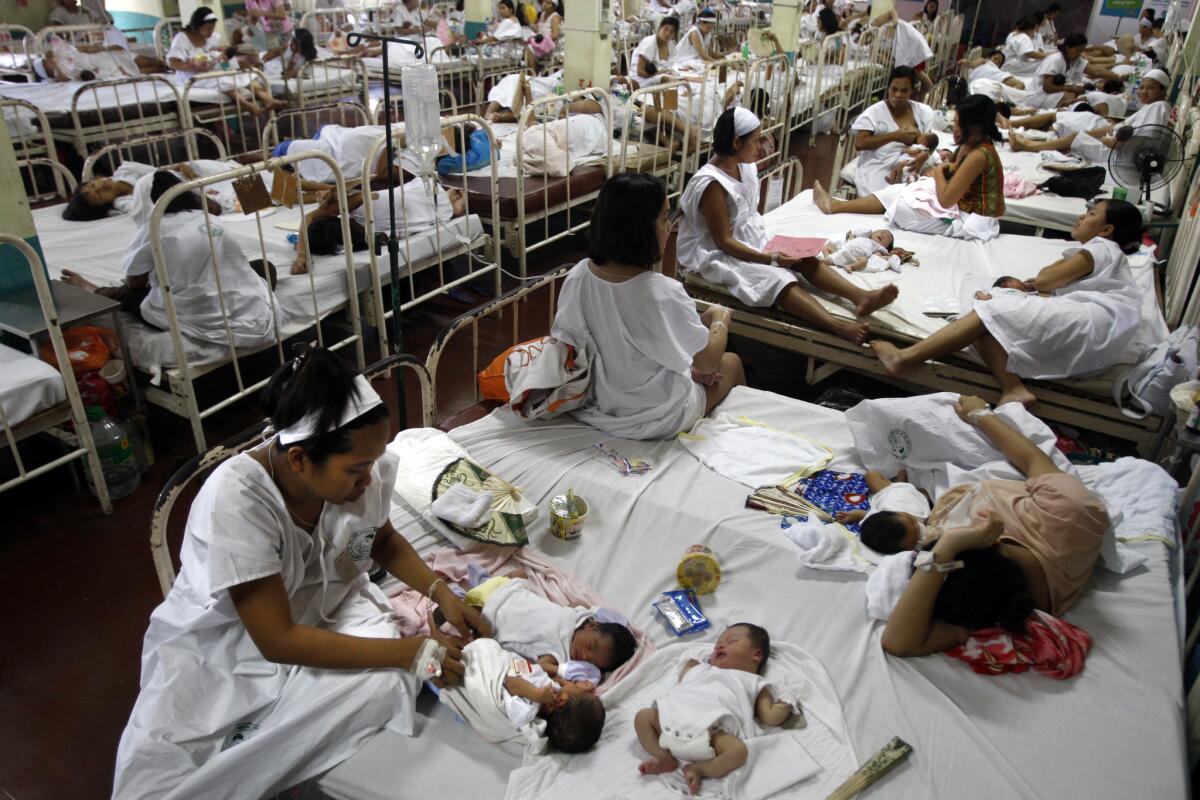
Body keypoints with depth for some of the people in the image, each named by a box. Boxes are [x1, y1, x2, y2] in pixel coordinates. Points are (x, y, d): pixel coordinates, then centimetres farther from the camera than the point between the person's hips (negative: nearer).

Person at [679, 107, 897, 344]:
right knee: (775, 277, -30)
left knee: (804, 258, -13)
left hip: (751, 239, 9)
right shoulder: (711, 184, -23)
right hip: (716, 253, -9)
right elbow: (724, 241, -22)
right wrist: (771, 259, -25)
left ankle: (861, 298, -29)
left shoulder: (744, 168, 4)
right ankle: (838, 326, -47)